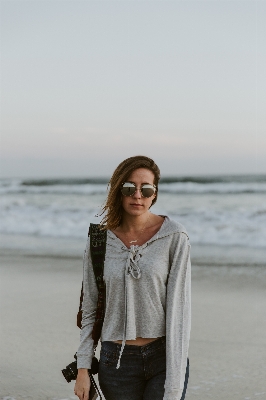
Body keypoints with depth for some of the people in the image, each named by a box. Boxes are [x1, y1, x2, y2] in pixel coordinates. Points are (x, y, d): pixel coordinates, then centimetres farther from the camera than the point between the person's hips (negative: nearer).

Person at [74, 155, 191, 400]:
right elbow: (90, 308, 7)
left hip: (163, 356, -2)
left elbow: (178, 306, -10)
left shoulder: (174, 237, -7)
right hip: (117, 360, 3)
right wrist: (83, 369, 3)